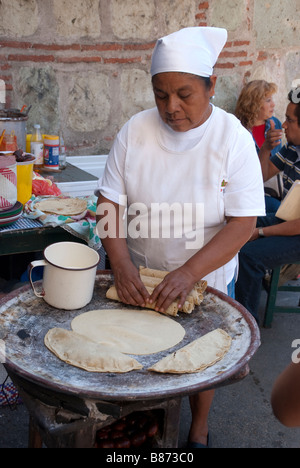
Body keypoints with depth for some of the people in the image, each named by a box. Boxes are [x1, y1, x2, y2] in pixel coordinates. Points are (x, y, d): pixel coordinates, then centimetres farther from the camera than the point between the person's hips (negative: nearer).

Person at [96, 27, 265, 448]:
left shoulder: (234, 139, -16)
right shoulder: (135, 131, -9)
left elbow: (242, 224, -20)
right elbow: (110, 203, -9)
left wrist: (187, 274, -31)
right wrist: (121, 264, -24)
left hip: (206, 279, -2)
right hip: (138, 278, 2)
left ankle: (199, 432, 44)